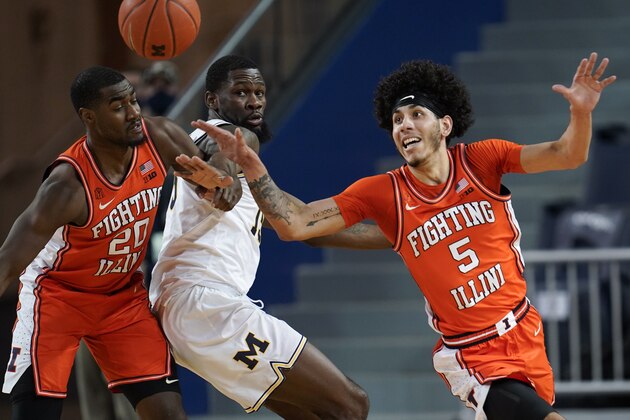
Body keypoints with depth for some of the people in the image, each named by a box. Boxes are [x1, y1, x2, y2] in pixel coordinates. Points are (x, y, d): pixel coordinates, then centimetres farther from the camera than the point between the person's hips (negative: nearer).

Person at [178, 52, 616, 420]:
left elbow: (568, 155, -10)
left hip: (527, 336, 4)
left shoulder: (481, 161, -4)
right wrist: (252, 168, -25)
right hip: (478, 362, -4)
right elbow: (296, 224, -11)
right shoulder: (383, 193, -7)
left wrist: (580, 113, -32)